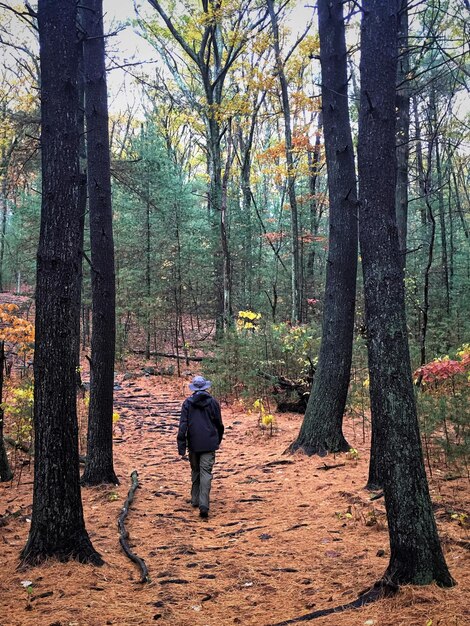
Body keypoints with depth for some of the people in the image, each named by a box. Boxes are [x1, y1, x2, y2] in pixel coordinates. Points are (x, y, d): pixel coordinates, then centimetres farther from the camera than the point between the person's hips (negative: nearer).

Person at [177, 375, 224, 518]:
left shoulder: (188, 403, -3)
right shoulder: (213, 402, -1)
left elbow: (183, 425, -6)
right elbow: (219, 424, 6)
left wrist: (181, 448, -4)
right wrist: (218, 440, 24)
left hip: (193, 444, 1)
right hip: (209, 444, -1)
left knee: (195, 471, 18)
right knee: (206, 472, -2)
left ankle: (195, 500, 26)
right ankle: (203, 505, -13)